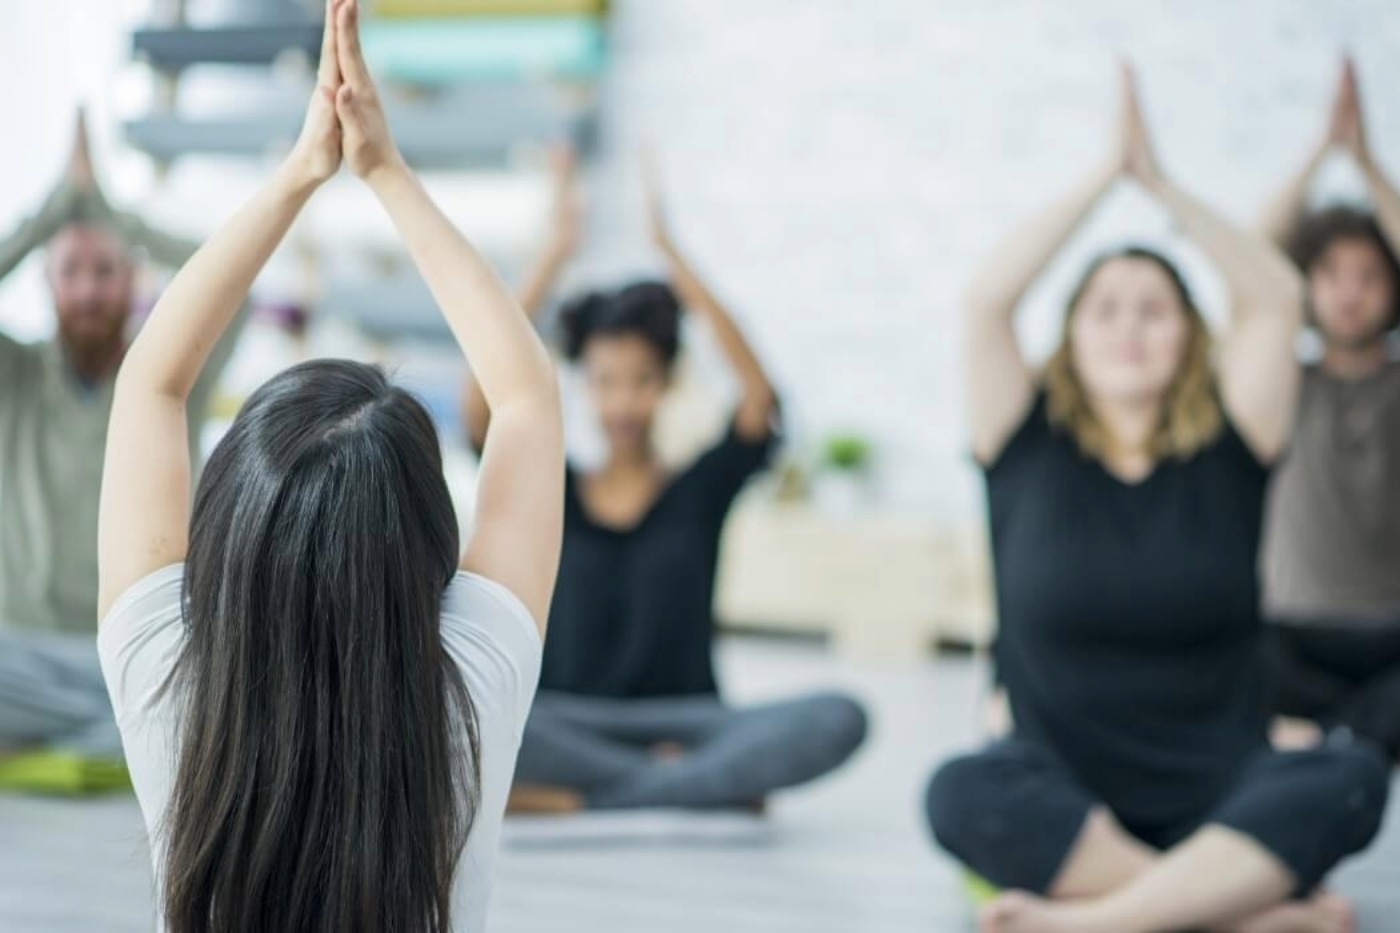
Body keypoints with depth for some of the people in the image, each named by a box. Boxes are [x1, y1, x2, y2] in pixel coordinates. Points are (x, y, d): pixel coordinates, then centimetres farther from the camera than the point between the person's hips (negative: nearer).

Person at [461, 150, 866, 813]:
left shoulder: (701, 491, 9)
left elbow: (758, 393, -8)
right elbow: (482, 404, -7)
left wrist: (671, 250, -10)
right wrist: (556, 253, -9)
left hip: (684, 723, 0)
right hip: (571, 727, 0)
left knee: (836, 720, -29)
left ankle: (573, 801, -27)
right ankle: (708, 788, -24)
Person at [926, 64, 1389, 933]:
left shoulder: (1225, 454, 8)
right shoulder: (1032, 449, 7)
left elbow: (1279, 298, -1)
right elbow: (987, 299, -4)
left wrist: (1162, 184, 5)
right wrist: (1108, 171, 2)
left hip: (1220, 803, 1)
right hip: (1068, 801, -1)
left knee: (1352, 774, -31)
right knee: (964, 794, -35)